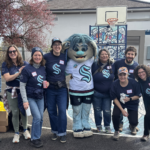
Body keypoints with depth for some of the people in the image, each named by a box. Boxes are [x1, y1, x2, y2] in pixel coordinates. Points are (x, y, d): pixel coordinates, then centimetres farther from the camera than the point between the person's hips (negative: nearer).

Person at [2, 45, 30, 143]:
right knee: (15, 113, 7)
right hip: (12, 91, -1)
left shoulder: (24, 64, -1)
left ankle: (25, 130, 32)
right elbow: (7, 78, -12)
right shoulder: (5, 64, -4)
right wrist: (19, 73, -22)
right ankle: (16, 133, 24)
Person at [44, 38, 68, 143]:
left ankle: (62, 133, 11)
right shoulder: (46, 57, -6)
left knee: (62, 111, -4)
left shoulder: (65, 57, 1)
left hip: (62, 88, 1)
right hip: (50, 88, 0)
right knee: (51, 111, 10)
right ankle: (55, 131, 28)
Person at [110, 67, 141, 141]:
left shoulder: (133, 82, -22)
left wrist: (130, 98, -28)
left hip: (132, 104, 0)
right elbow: (114, 98, -11)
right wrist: (122, 110, -16)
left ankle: (132, 126, 36)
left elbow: (138, 95, -9)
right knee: (115, 114, -27)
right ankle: (116, 131, 6)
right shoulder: (115, 84, -21)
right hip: (119, 103, 0)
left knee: (134, 122, -8)